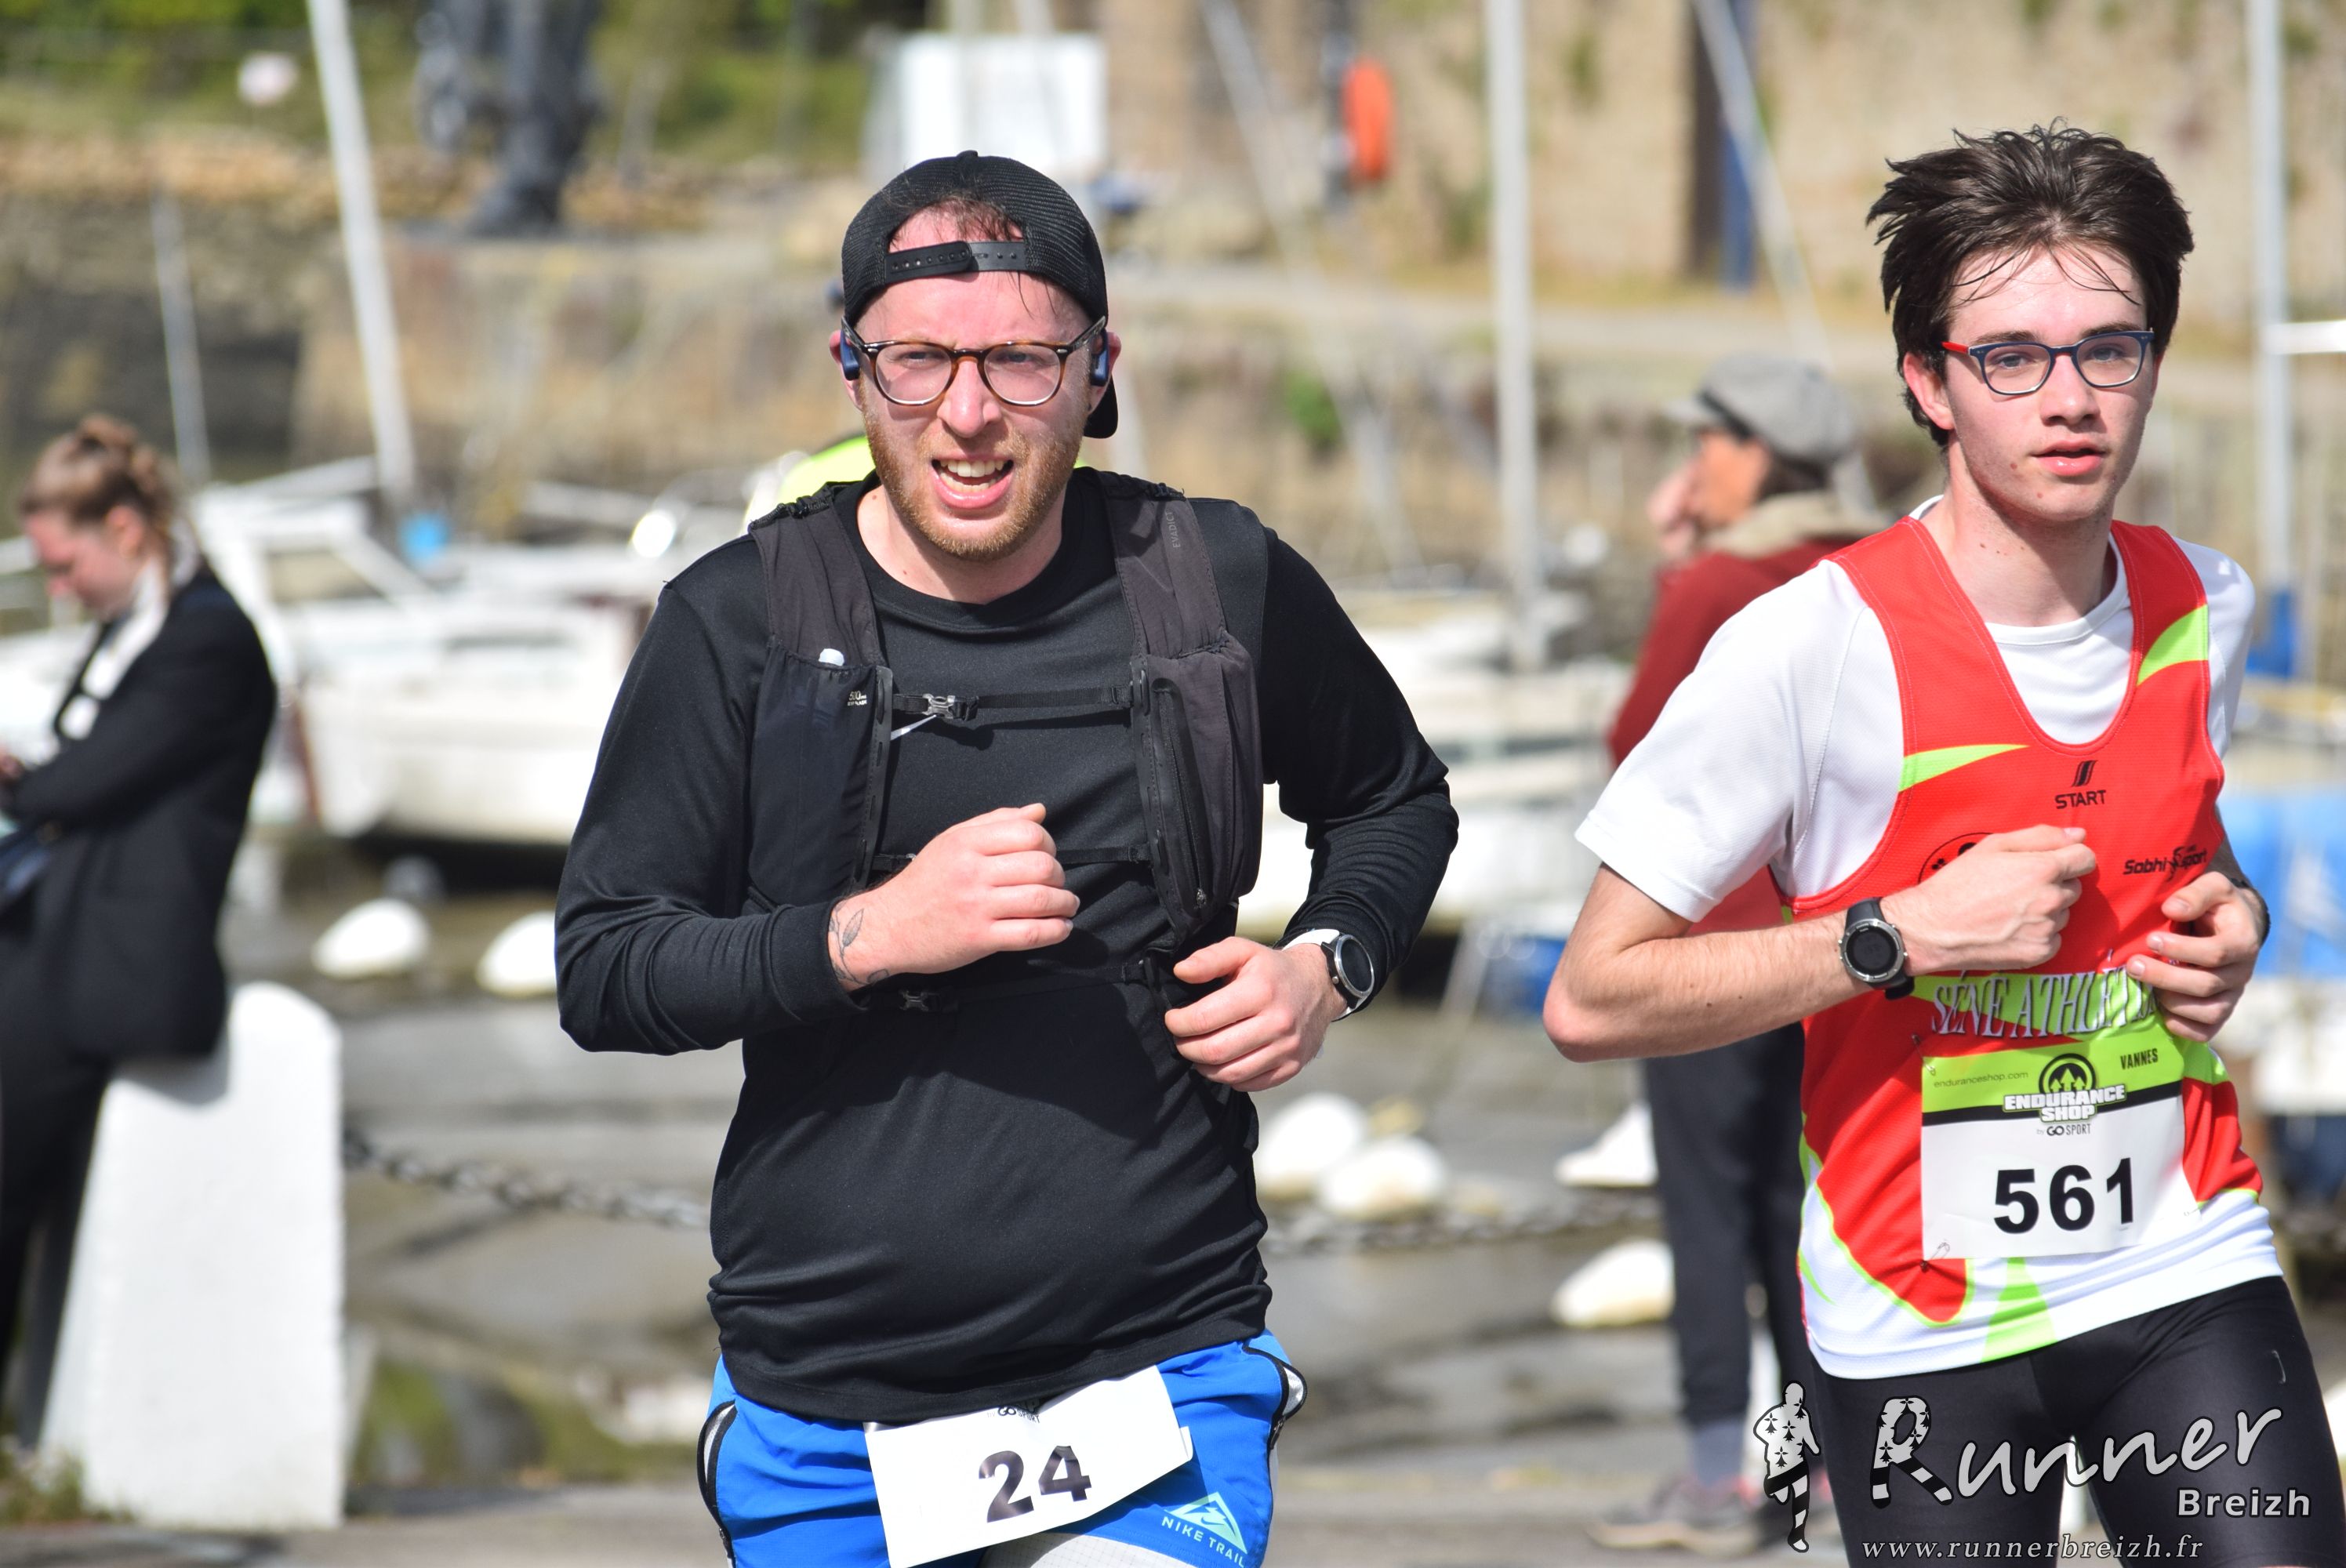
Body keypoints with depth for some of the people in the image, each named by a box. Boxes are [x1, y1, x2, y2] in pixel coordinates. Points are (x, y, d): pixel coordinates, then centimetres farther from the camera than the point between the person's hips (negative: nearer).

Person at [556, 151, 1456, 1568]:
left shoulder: (1223, 587, 1)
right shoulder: (739, 624, -2)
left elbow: (1397, 801, 21)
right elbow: (601, 972, -3)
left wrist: (1327, 965, 0)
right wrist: (867, 933, -17)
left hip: (1157, 1392, -1)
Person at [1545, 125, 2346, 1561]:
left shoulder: (2206, 608, 3)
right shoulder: (1817, 645, -14)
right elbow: (1592, 999, -13)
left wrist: (2229, 912, 3)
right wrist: (1903, 935, -20)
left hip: (2192, 1273, 4)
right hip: (1925, 1324, -4)